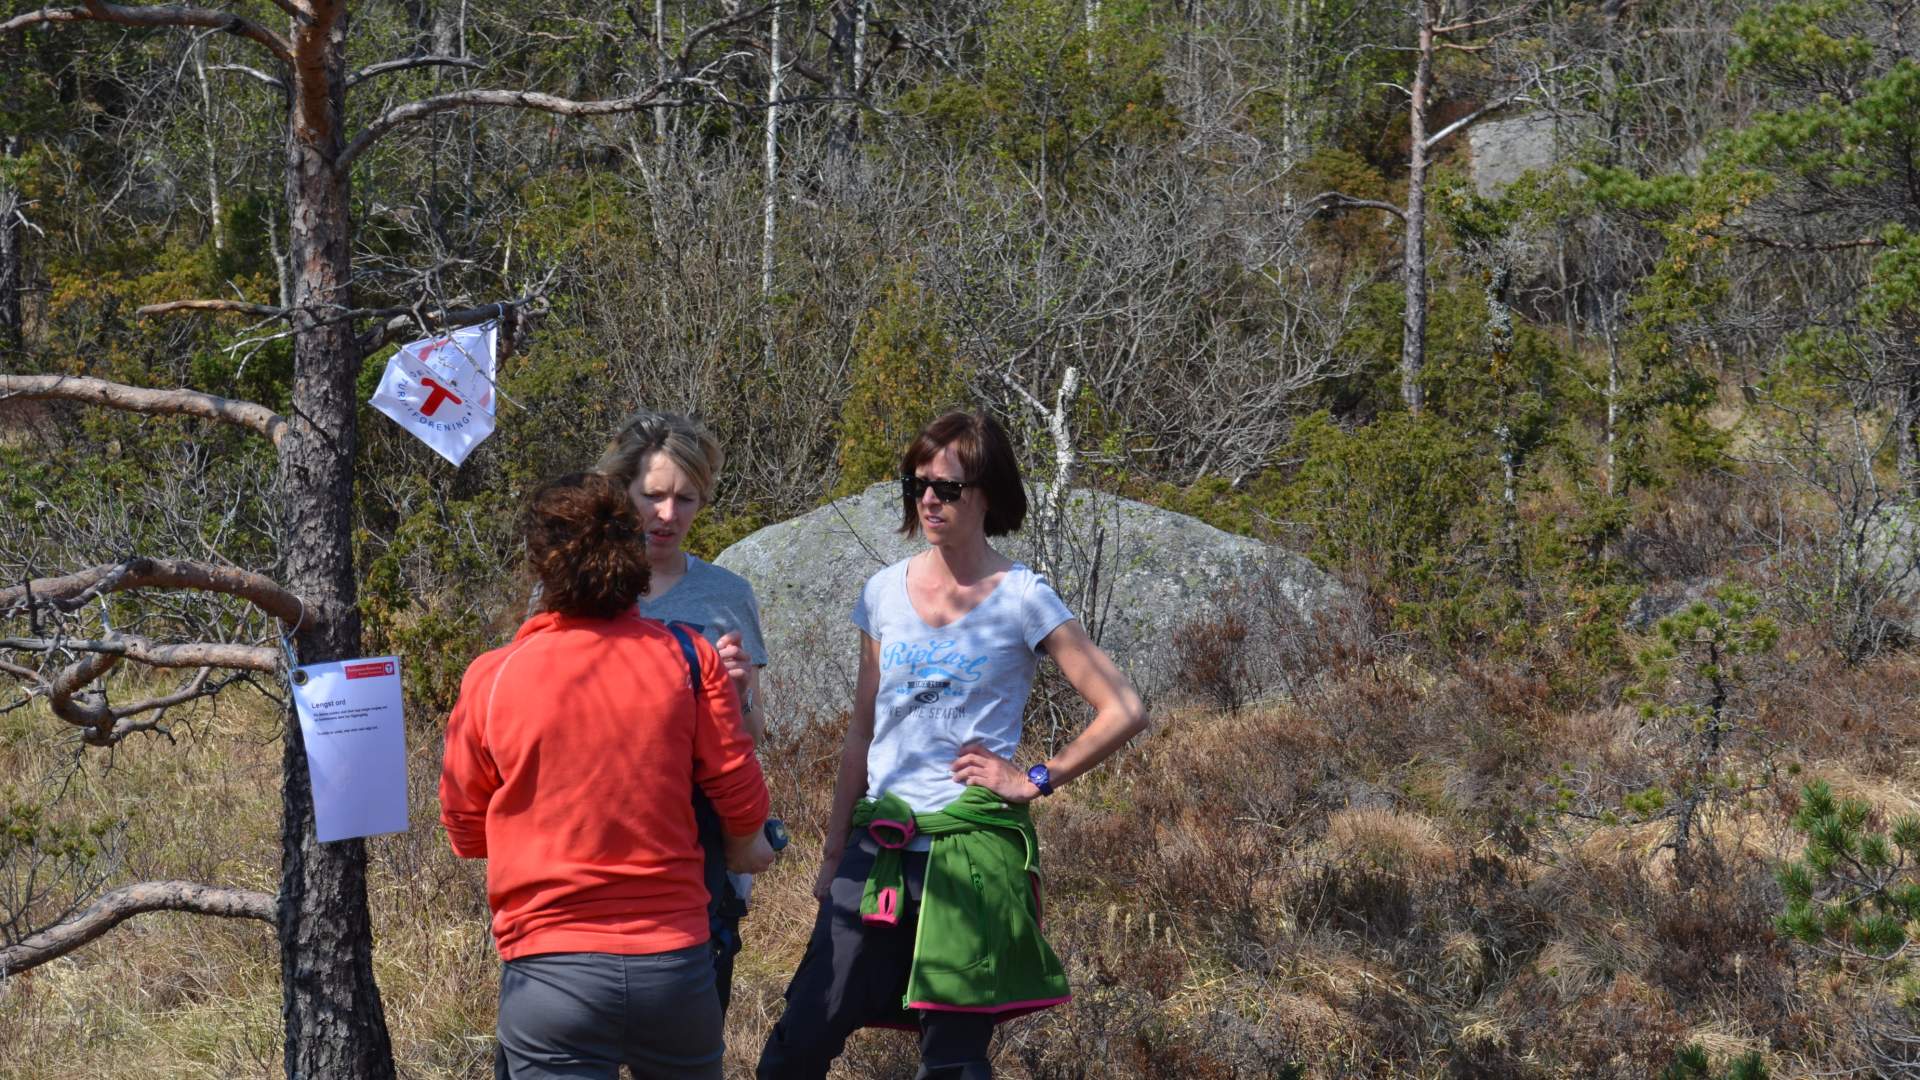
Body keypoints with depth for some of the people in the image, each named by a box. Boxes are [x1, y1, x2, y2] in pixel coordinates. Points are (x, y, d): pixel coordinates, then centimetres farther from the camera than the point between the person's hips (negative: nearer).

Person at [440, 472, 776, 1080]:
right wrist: (743, 850, 24)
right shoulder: (689, 660, -3)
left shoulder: (491, 680, -3)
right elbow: (742, 796, 1)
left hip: (550, 977, -1)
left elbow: (465, 834, 8)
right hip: (674, 962, 2)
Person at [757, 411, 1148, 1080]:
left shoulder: (1021, 599, -3)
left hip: (973, 848, -4)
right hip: (880, 844, 4)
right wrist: (833, 855, 12)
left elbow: (1123, 712, -6)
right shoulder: (885, 592, 9)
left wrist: (1036, 780, -7)